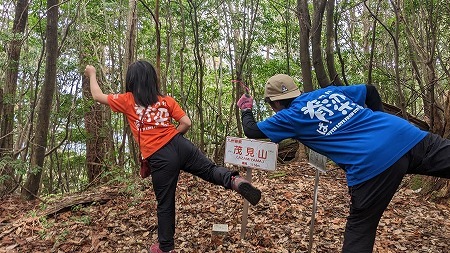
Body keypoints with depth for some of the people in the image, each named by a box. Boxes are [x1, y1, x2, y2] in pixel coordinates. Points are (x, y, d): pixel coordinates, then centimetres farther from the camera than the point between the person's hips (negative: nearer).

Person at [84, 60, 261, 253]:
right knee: (210, 170, 17)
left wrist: (92, 74, 35)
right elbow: (186, 123, 6)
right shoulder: (166, 100, 12)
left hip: (160, 158, -2)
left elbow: (98, 96, 19)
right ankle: (235, 181, -15)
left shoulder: (128, 100, 5)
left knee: (165, 204, 11)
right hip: (180, 145, 2)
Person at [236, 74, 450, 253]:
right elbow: (370, 90, 33)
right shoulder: (329, 91, 24)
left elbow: (252, 131, 20)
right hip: (409, 136, 5)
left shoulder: (290, 116, 10)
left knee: (359, 232, 10)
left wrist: (246, 110, 40)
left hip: (372, 165, -5)